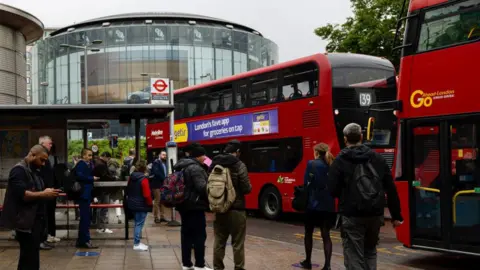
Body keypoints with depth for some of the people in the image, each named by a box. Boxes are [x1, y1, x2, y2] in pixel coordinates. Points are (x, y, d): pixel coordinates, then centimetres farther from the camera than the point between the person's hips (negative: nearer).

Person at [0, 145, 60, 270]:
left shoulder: (34, 171, 18)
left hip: (36, 220, 10)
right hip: (26, 221, -10)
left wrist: (48, 193, 7)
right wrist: (44, 194, -19)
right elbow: (21, 194, -23)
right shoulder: (19, 170, -12)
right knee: (29, 257, -8)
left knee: (32, 255, 13)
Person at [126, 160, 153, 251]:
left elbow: (128, 191, 15)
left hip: (132, 204, 8)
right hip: (141, 205, -8)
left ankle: (136, 242, 22)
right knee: (139, 224, -2)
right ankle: (137, 244, 0)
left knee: (137, 223, 17)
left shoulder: (131, 177, 6)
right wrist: (150, 204, -7)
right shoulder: (143, 179, -18)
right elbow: (147, 194, -19)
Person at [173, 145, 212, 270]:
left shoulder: (182, 167, 14)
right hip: (195, 206, -10)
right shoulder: (195, 168, -17)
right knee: (199, 235, -4)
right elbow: (202, 187, -23)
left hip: (184, 205, 10)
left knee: (186, 234, 11)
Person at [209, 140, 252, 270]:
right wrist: (250, 187, 9)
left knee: (219, 241, 12)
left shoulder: (214, 164, 4)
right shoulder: (239, 165, -12)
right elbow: (246, 188, -12)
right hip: (236, 209, -5)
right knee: (238, 242, 3)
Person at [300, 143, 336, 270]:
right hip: (328, 205, 3)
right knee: (326, 235, 5)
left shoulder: (312, 164, -6)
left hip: (313, 203, -3)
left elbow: (306, 183, -10)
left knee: (309, 233, 15)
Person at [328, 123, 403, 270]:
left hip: (352, 215, -4)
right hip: (375, 214, 4)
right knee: (370, 251, 24)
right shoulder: (378, 158, 7)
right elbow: (391, 189, 6)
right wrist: (396, 215, 11)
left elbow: (332, 190, -8)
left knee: (355, 257, 1)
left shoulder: (340, 161, -4)